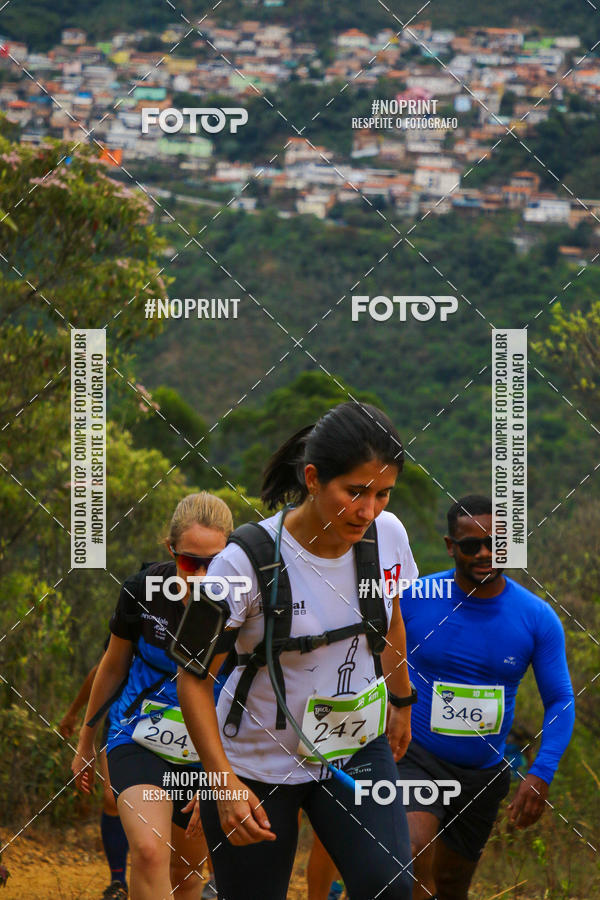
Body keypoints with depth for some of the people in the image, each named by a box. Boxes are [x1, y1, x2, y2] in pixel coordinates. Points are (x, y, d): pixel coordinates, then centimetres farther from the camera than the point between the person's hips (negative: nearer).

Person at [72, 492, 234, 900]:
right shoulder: (143, 590, -13)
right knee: (149, 851, -26)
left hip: (205, 753, 2)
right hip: (139, 739, -2)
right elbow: (113, 668, 5)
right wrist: (85, 744, 14)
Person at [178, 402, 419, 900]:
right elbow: (194, 677, -15)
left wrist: (401, 701, 27)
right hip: (256, 763, -3)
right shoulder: (247, 561, -23)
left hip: (356, 747, 3)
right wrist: (225, 783, -23)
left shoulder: (388, 535, -9)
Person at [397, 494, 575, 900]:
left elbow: (561, 701, -2)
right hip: (416, 757, -3)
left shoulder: (538, 618, -7)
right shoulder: (413, 599, -11)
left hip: (484, 773, 3)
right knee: (415, 855, -30)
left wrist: (541, 774, -15)